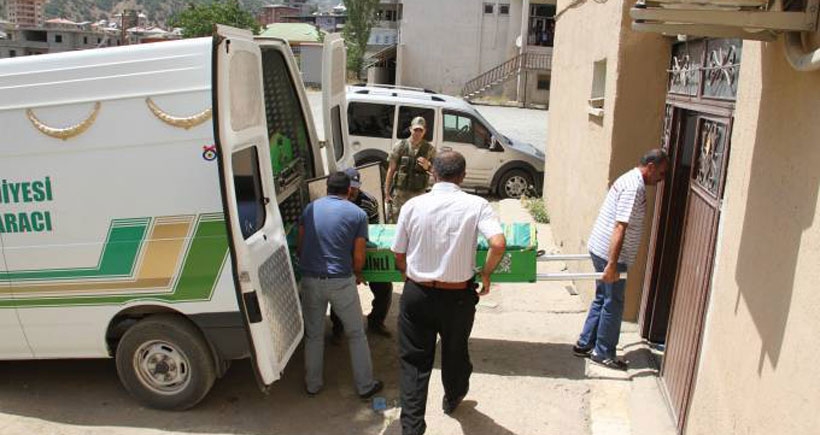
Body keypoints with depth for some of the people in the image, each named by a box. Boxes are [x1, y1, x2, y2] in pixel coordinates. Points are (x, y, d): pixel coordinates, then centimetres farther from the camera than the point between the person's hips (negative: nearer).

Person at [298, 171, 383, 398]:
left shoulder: (310, 208, 8)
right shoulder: (357, 214, -1)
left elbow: (300, 247, 11)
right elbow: (358, 257, -1)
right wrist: (357, 275, 19)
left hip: (310, 280, 3)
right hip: (341, 281, -3)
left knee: (313, 334, 19)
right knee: (356, 334, 13)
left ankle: (312, 384, 31)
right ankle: (365, 386, 22)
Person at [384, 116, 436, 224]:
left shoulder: (430, 149, 0)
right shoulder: (400, 146, -2)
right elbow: (391, 170, 2)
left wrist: (427, 166, -14)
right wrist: (386, 192, 1)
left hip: (419, 194, 1)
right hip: (399, 193, -1)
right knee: (395, 223, 4)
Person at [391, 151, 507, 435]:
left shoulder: (412, 206, -6)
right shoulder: (476, 205, -11)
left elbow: (399, 254, 1)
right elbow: (498, 244, -24)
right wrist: (486, 274, -6)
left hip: (416, 294, 0)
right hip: (458, 296, 0)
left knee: (414, 360, 13)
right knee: (455, 351, 24)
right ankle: (452, 399, 50)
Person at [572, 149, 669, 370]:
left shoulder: (631, 179, 14)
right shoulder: (635, 186, -19)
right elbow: (620, 227, -26)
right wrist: (612, 264, -28)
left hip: (600, 249, 10)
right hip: (610, 253, -10)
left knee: (603, 299, 18)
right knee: (613, 304, 3)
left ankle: (585, 344, 26)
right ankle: (603, 353, 16)